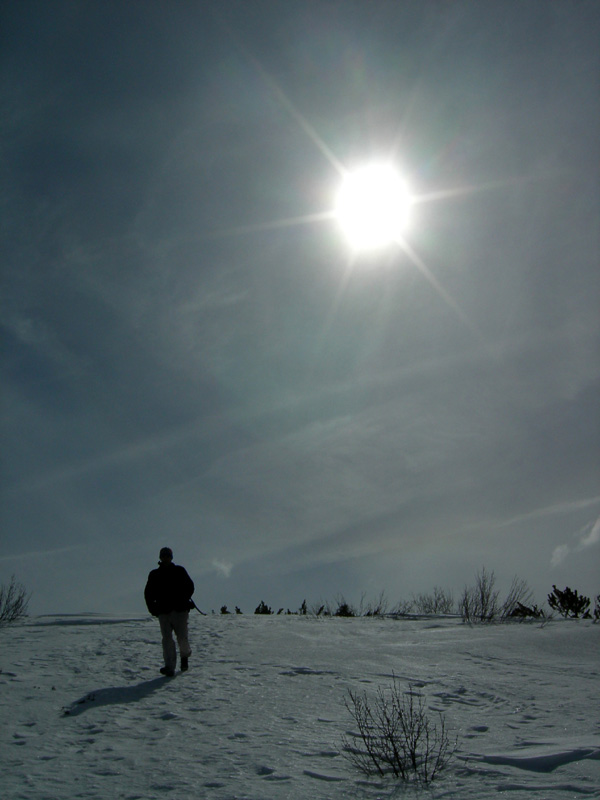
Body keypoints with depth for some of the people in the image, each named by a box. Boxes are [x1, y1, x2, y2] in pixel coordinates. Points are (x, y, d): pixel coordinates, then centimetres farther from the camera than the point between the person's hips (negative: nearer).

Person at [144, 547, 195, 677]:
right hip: (163, 612, 1)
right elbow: (148, 593, 14)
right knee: (167, 639, -6)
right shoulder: (154, 575, 12)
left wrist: (184, 601, -1)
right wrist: (153, 608, 2)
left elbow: (190, 586, 9)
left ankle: (185, 656, 29)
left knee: (182, 637, -1)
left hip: (180, 610, -1)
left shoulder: (179, 571, 7)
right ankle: (169, 667, -6)